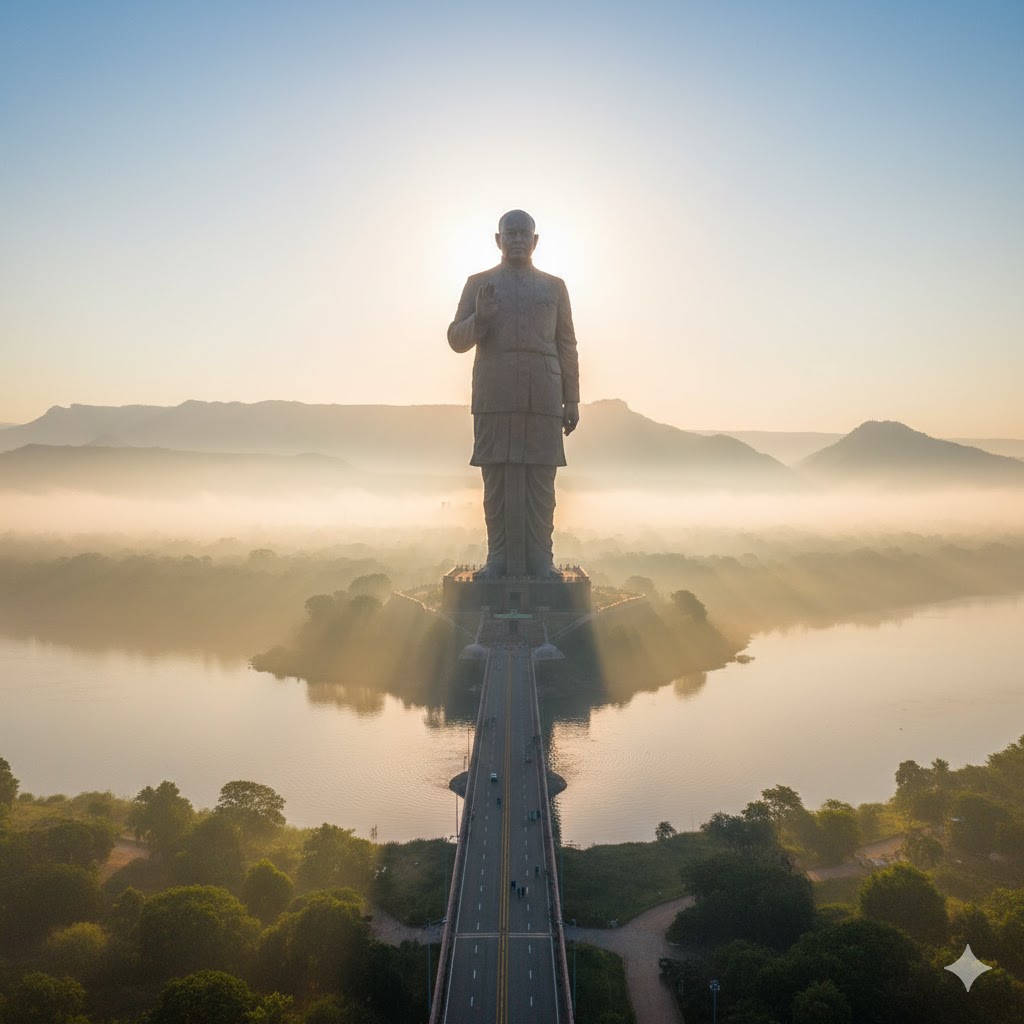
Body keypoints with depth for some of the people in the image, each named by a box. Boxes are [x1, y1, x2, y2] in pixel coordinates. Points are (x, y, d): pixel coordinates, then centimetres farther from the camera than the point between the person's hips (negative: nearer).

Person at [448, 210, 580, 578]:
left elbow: (567, 347, 13)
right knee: (497, 479, -2)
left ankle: (540, 559, 2)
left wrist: (572, 400, 7)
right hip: (494, 398, 0)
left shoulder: (554, 286, 15)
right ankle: (498, 557, 2)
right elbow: (456, 339, 9)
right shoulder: (478, 284, 13)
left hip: (543, 399, 1)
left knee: (541, 480, -2)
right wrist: (479, 317, -11)